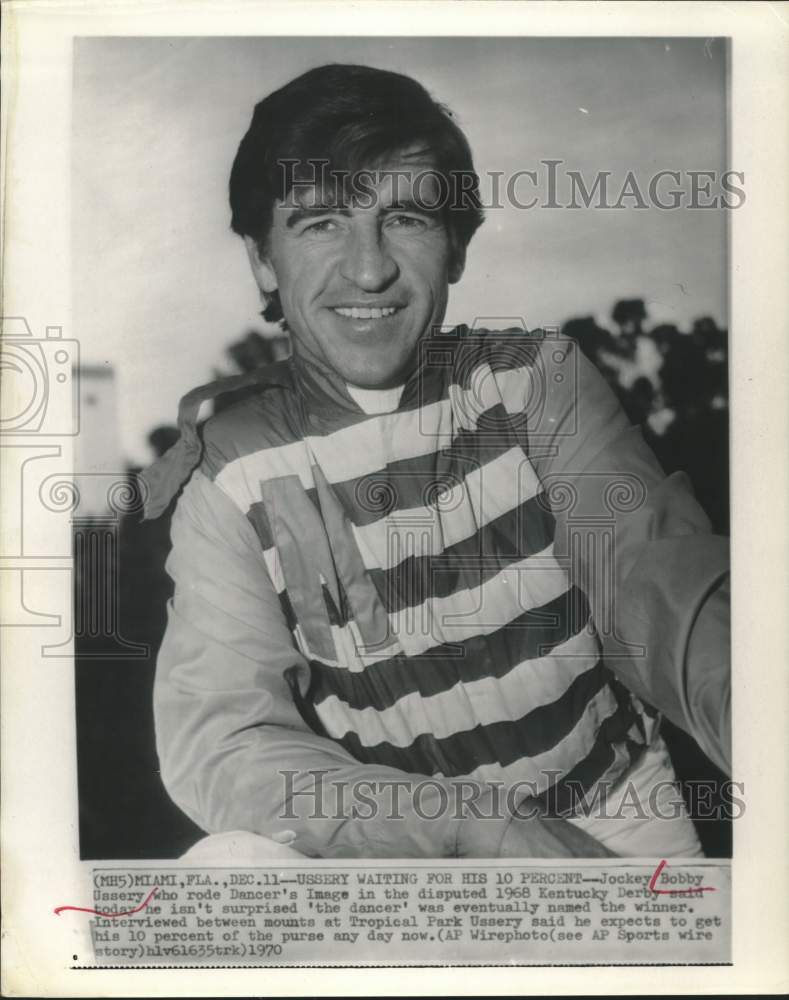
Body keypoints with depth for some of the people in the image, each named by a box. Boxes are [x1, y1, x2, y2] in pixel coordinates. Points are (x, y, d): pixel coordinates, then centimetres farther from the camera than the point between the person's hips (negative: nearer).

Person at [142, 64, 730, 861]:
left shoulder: (539, 381, -5)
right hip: (390, 843, -1)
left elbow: (649, 571, -21)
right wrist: (474, 824, -30)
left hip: (612, 819, 2)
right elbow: (215, 741, -17)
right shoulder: (232, 478, -8)